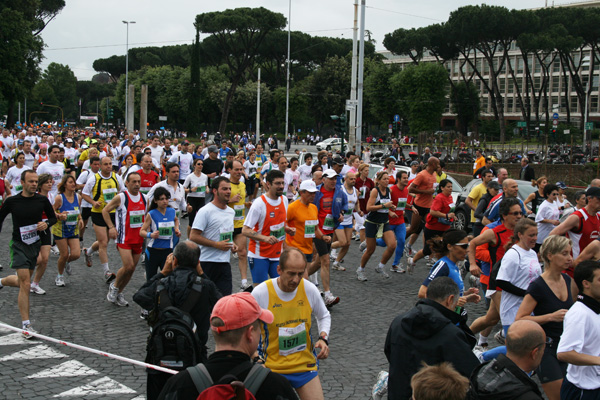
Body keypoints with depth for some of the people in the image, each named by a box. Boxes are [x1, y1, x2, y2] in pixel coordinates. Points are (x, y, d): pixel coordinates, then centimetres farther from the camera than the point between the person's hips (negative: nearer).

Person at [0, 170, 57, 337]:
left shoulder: (42, 200, -2)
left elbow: (53, 217, 11)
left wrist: (46, 224, -10)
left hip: (35, 244, 4)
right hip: (19, 245, -4)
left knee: (23, 282, 16)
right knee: (25, 284, -13)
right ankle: (26, 324, -7)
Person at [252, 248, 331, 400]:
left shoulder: (309, 289, -6)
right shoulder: (260, 293, -15)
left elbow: (324, 316, 14)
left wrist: (323, 338, -4)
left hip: (306, 365, 2)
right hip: (272, 367, -2)